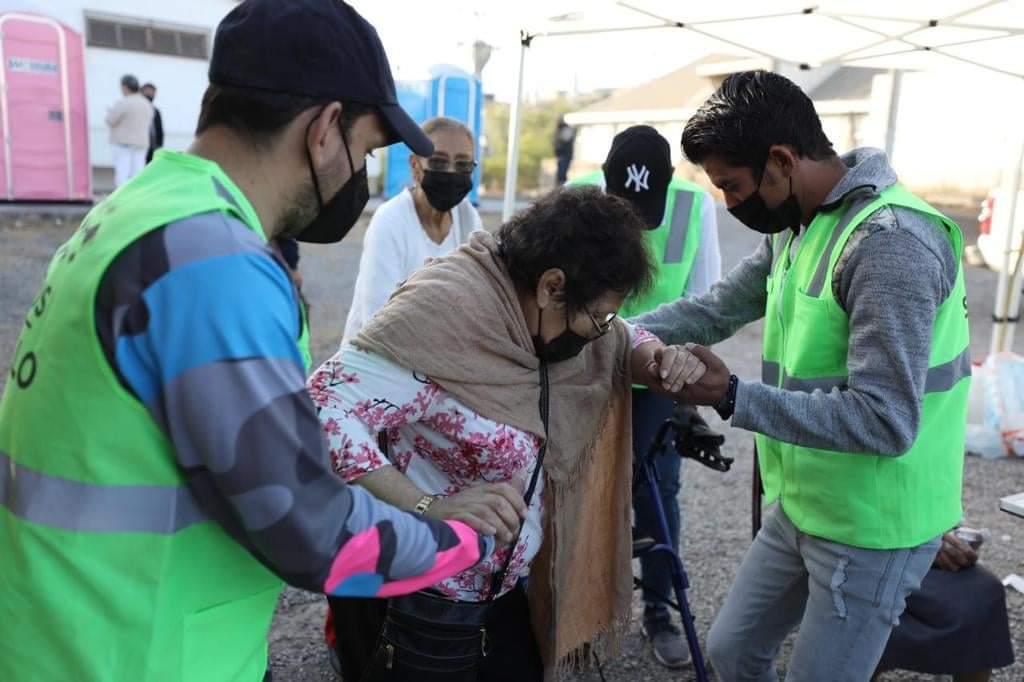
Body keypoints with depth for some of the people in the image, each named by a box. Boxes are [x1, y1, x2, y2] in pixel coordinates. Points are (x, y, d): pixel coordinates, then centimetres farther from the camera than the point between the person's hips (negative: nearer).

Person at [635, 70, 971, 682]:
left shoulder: (889, 242, -26)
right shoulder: (796, 227, 4)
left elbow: (885, 419, -31)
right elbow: (718, 307, 9)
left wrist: (732, 396, -29)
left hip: (871, 527, -8)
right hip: (802, 507, 9)